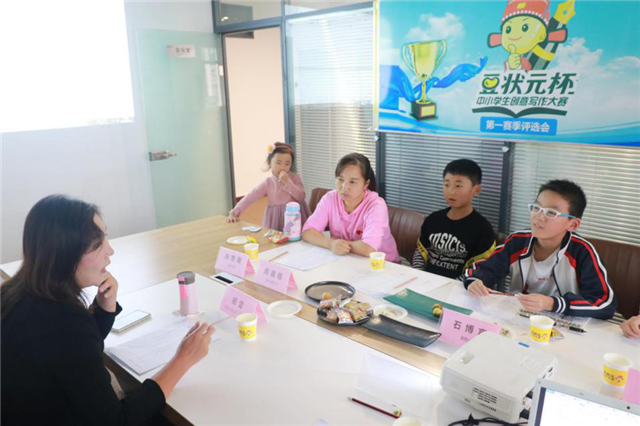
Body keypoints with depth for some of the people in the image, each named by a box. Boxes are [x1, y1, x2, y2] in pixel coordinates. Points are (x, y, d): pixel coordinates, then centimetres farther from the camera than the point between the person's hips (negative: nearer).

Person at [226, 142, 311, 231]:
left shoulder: (295, 178, -5)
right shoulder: (268, 183, -3)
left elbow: (301, 197, -14)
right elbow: (250, 197, -4)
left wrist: (287, 182, -21)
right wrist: (234, 213, -12)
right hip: (276, 220, 1)